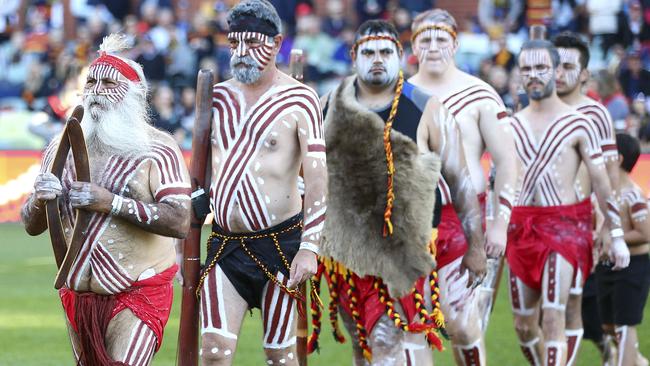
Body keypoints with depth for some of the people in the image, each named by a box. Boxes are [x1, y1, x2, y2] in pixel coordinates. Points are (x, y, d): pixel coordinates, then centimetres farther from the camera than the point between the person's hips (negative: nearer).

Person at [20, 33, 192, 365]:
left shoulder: (157, 149, -8)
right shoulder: (62, 148, 7)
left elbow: (181, 222, -19)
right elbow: (31, 226, 9)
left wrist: (111, 203, -25)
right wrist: (39, 201, -15)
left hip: (138, 296, -6)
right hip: (77, 296, 6)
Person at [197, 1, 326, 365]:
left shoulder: (299, 100, -5)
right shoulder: (218, 98, 10)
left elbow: (318, 176, -10)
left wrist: (309, 247, -17)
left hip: (280, 240, -4)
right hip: (225, 244, 4)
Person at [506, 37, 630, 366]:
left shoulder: (578, 124, -1)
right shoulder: (511, 125, 10)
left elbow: (601, 182, -2)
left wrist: (616, 235, -6)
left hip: (564, 225, -4)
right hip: (520, 227, 5)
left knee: (552, 318, -14)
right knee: (523, 324, 8)